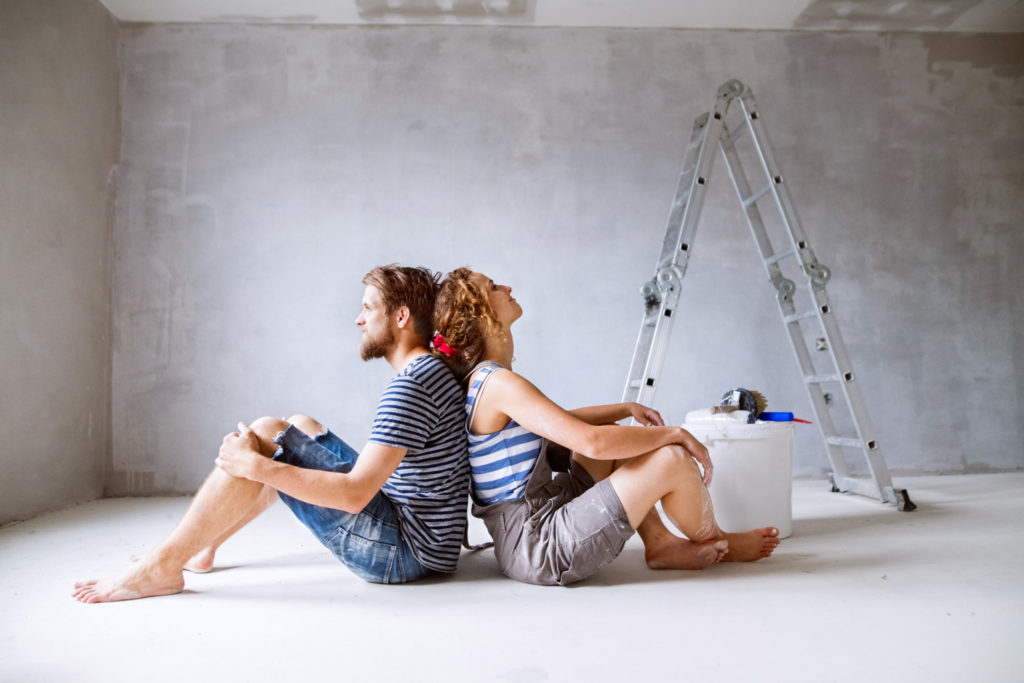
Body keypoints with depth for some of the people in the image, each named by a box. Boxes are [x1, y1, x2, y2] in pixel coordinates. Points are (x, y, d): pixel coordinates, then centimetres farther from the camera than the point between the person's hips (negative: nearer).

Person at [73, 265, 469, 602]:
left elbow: (355, 494, -25)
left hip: (406, 550, -10)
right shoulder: (432, 372, 11)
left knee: (263, 439, -14)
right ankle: (202, 547, 27)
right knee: (299, 426, 19)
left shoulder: (411, 387, -20)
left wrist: (255, 465, -19)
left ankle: (162, 566, -2)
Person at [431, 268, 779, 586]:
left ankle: (661, 544, 17)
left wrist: (626, 410, 15)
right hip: (541, 550, -10)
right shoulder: (499, 383, -21)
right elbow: (593, 442, -27)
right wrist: (675, 433, -12)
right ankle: (717, 543, 16)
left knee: (616, 439, 21)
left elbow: (562, 424, 24)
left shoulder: (482, 381, 11)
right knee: (672, 458, -14)